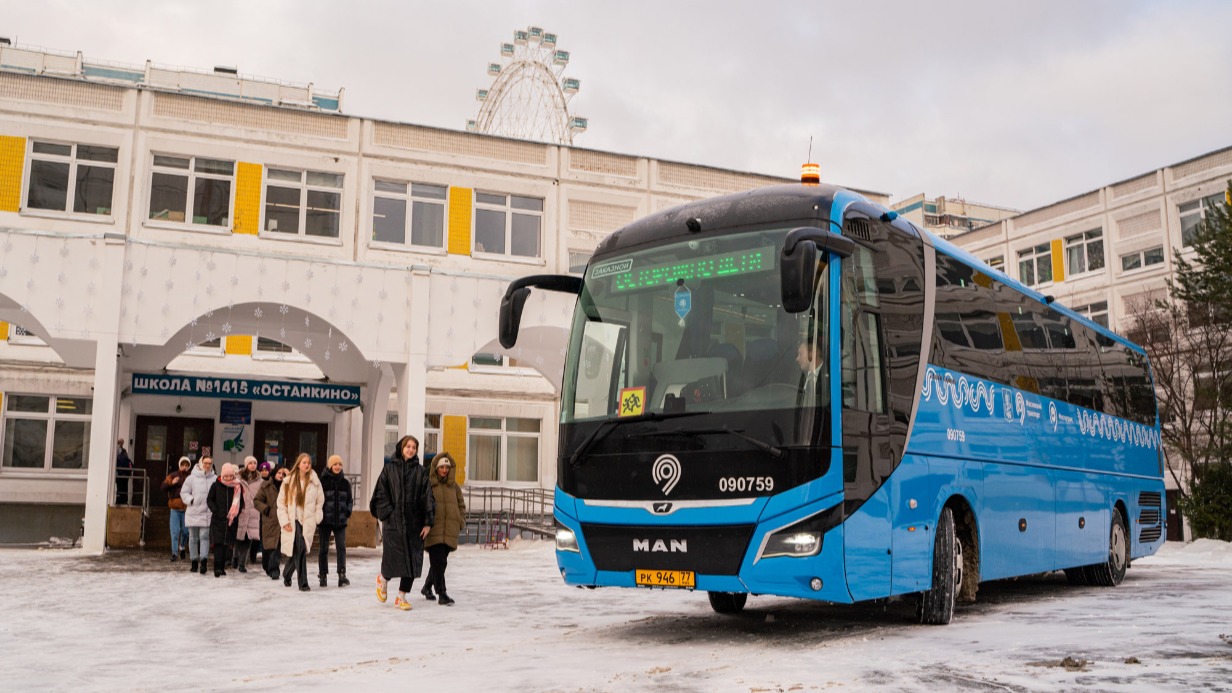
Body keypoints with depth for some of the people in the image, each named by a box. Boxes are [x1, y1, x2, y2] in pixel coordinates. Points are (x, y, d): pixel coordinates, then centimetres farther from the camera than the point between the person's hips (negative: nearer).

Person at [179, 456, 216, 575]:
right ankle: (194, 561, 22)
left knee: (204, 537, -9)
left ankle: (203, 562, -12)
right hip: (193, 513, 1)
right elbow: (184, 492, 5)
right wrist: (191, 500, -10)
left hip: (207, 513, -1)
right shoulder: (192, 477, -1)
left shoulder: (215, 478, -2)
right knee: (193, 538, 11)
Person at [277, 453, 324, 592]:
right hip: (292, 522, -1)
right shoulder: (288, 481, 1)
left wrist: (316, 519, 0)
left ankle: (287, 574, 30)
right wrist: (284, 521, -4)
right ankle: (303, 582, -8)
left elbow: (320, 502, 9)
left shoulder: (315, 482, 3)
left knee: (298, 551, 2)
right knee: (300, 550, -14)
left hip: (308, 522, 1)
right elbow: (281, 502, 4)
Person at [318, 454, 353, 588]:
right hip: (325, 520, -2)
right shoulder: (323, 481, -4)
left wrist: (348, 512, 4)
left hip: (340, 520, 2)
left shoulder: (345, 483, 8)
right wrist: (319, 516, -8)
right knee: (324, 548, 5)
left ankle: (342, 575, -5)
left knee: (341, 547, -6)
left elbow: (349, 500, 17)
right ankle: (323, 575, 15)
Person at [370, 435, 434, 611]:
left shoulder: (420, 472, 7)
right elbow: (381, 494, 2)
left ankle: (401, 597, 13)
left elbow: (427, 498, 4)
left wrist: (427, 522, -2)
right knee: (393, 558, -4)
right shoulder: (389, 468, 4)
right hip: (393, 522, -2)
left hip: (414, 523, 2)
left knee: (413, 561, 0)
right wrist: (387, 514, -8)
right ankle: (383, 578, 31)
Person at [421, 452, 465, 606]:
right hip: (433, 530, -5)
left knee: (440, 562, 12)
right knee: (438, 561, -11)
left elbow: (461, 505, 20)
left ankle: (427, 587, 32)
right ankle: (441, 594, -8)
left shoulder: (454, 486, 11)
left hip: (449, 531, 5)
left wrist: (461, 521, 8)